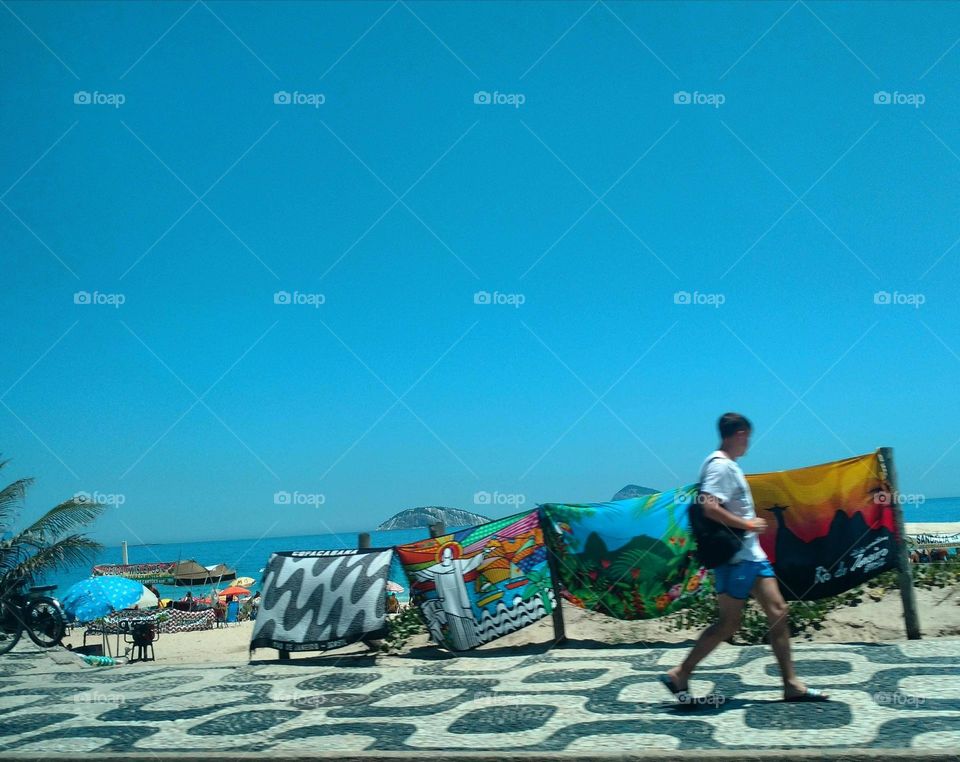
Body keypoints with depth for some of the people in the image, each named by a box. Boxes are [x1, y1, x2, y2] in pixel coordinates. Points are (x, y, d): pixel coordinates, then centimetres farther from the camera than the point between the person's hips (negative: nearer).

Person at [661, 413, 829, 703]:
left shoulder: (727, 465, 16)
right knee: (729, 622, -4)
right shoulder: (719, 465, -15)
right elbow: (710, 508, -27)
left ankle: (792, 685, 13)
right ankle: (678, 676, 5)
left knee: (778, 611, 8)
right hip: (735, 557, -10)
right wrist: (748, 525, -18)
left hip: (750, 553, 10)